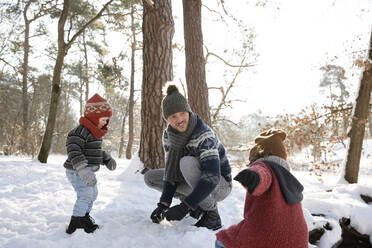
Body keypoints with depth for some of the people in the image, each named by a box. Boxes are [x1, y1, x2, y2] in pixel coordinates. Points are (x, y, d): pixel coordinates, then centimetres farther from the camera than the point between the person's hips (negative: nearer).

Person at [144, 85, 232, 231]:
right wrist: (163, 204, -21)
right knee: (150, 177, 1)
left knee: (187, 163, -34)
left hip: (220, 186, -7)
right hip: (195, 184, 7)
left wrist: (184, 208, -40)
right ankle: (197, 203, 2)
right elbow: (170, 170, -8)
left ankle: (212, 215, -18)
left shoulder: (204, 135, -29)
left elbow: (212, 177, -37)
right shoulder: (168, 136, -8)